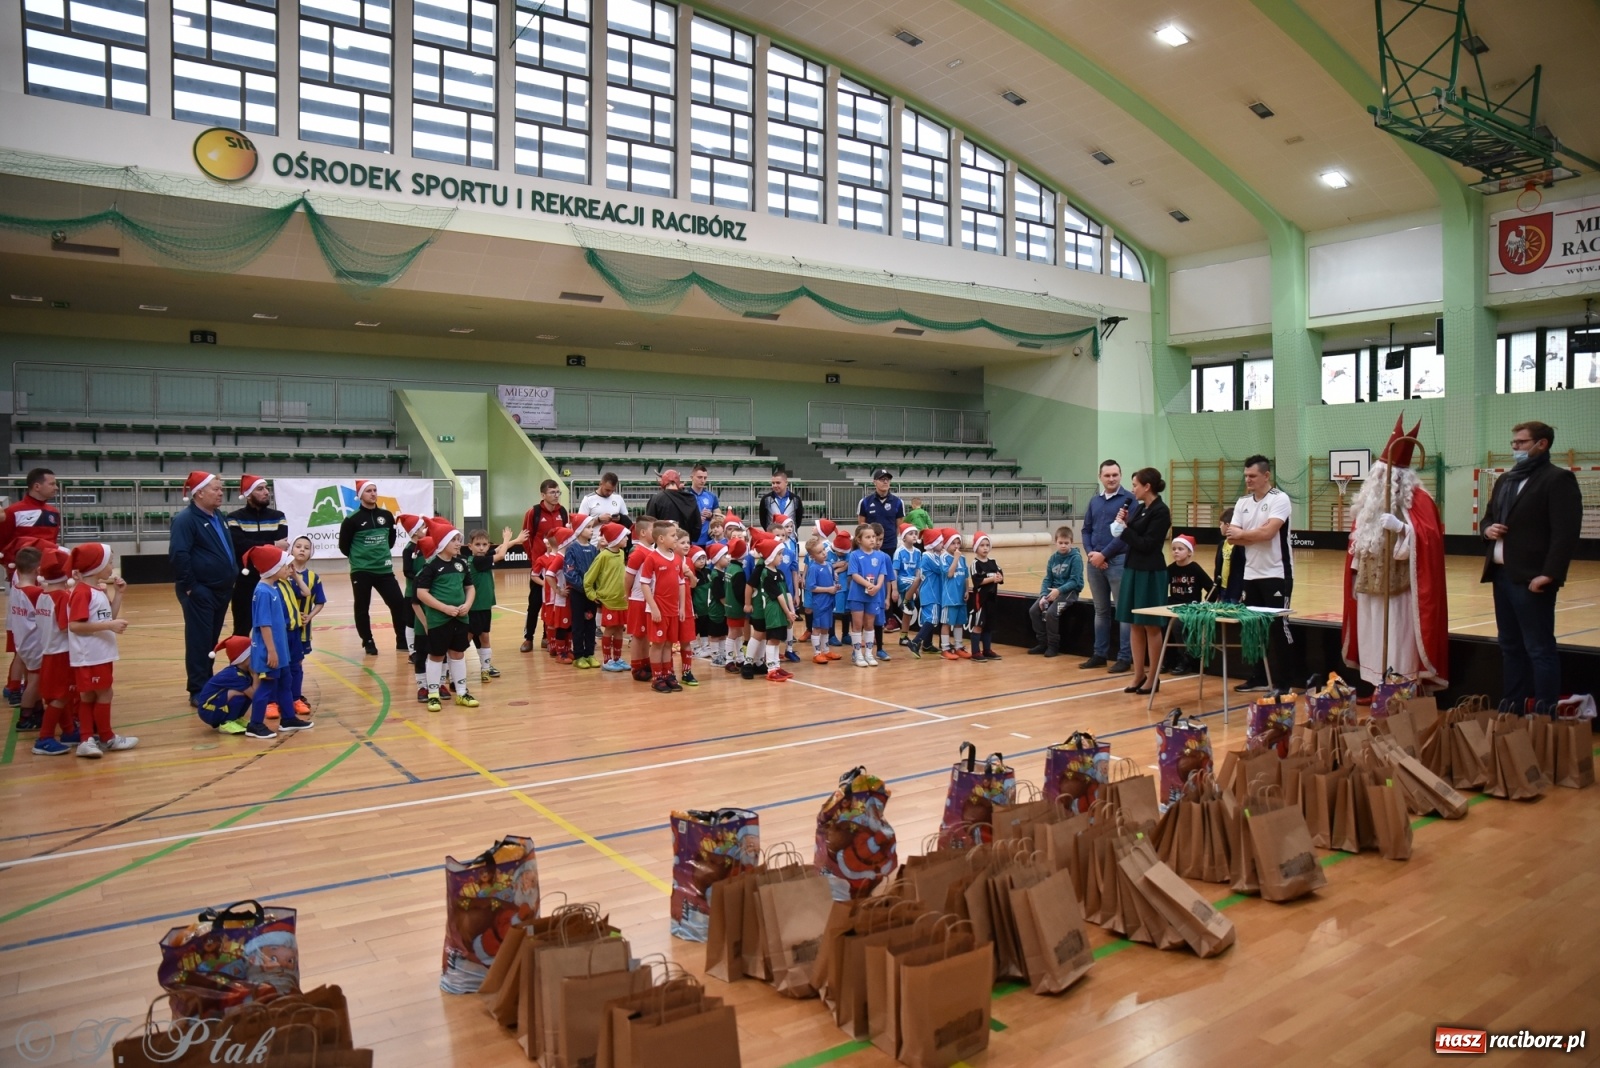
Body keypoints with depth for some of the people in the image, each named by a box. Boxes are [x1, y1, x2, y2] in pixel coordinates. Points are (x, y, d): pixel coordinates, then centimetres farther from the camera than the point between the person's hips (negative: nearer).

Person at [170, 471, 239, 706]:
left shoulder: (219, 518, 15)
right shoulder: (186, 519, -13)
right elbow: (178, 555, -21)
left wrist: (232, 575, 16)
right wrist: (190, 586, -19)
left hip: (221, 590, 8)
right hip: (199, 592, -8)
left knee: (212, 640, 15)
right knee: (199, 641, -2)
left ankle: (208, 684, 25)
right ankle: (198, 691, 4)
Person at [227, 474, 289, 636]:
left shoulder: (278, 517, 8)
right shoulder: (234, 518, -1)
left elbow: (281, 546, -7)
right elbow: (240, 545, -17)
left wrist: (255, 547, -20)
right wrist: (272, 545, -16)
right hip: (245, 582, -2)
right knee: (242, 630, 5)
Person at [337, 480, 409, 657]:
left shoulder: (387, 516, 5)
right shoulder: (352, 519, -8)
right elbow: (344, 545, -1)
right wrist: (359, 558, 7)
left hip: (384, 570, 3)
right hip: (361, 571, -3)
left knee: (399, 603, -2)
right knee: (362, 608, 4)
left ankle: (402, 641, 10)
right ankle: (368, 642, 18)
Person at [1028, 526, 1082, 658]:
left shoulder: (1076, 558, -11)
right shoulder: (1053, 558, 6)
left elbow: (1075, 581, -15)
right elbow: (1047, 579, 5)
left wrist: (1059, 590, -26)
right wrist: (1043, 595, -10)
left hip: (1070, 591, -7)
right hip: (1053, 591, 7)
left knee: (1051, 612, -26)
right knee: (1033, 610, -9)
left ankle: (1053, 646, -9)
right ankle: (1042, 643, 4)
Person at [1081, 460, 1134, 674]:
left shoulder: (1128, 499, -6)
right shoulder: (1094, 500, 13)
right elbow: (1086, 530, 14)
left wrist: (1103, 555, -14)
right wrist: (1090, 553, -3)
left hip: (1118, 561, -6)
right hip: (1094, 562, 6)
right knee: (1101, 611, 13)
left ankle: (1125, 657, 5)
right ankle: (1100, 654, 21)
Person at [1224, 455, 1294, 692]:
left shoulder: (1280, 499, -9)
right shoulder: (1242, 503, 9)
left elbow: (1268, 532, -21)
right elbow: (1232, 538, 3)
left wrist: (1242, 534, -5)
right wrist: (1255, 535, -13)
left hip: (1276, 575, -6)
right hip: (1250, 575, 6)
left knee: (1277, 628, -2)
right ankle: (1259, 677, 21)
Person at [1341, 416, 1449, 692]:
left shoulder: (1417, 499, -6)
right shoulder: (1368, 499, 13)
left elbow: (1429, 538, -16)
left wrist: (1400, 528, -30)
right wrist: (1355, 578, 18)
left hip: (1401, 590, -6)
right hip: (1369, 589, 6)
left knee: (1399, 646, -5)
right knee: (1374, 643, 10)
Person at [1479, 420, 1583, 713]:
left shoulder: (1558, 479, -8)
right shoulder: (1505, 480, 17)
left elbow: (1566, 532, -15)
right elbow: (1487, 518, 25)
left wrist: (1549, 574, -21)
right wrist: (1487, 529, 1)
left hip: (1532, 578, -8)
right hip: (1501, 574, 8)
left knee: (1539, 649, -4)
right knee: (1510, 646, 14)